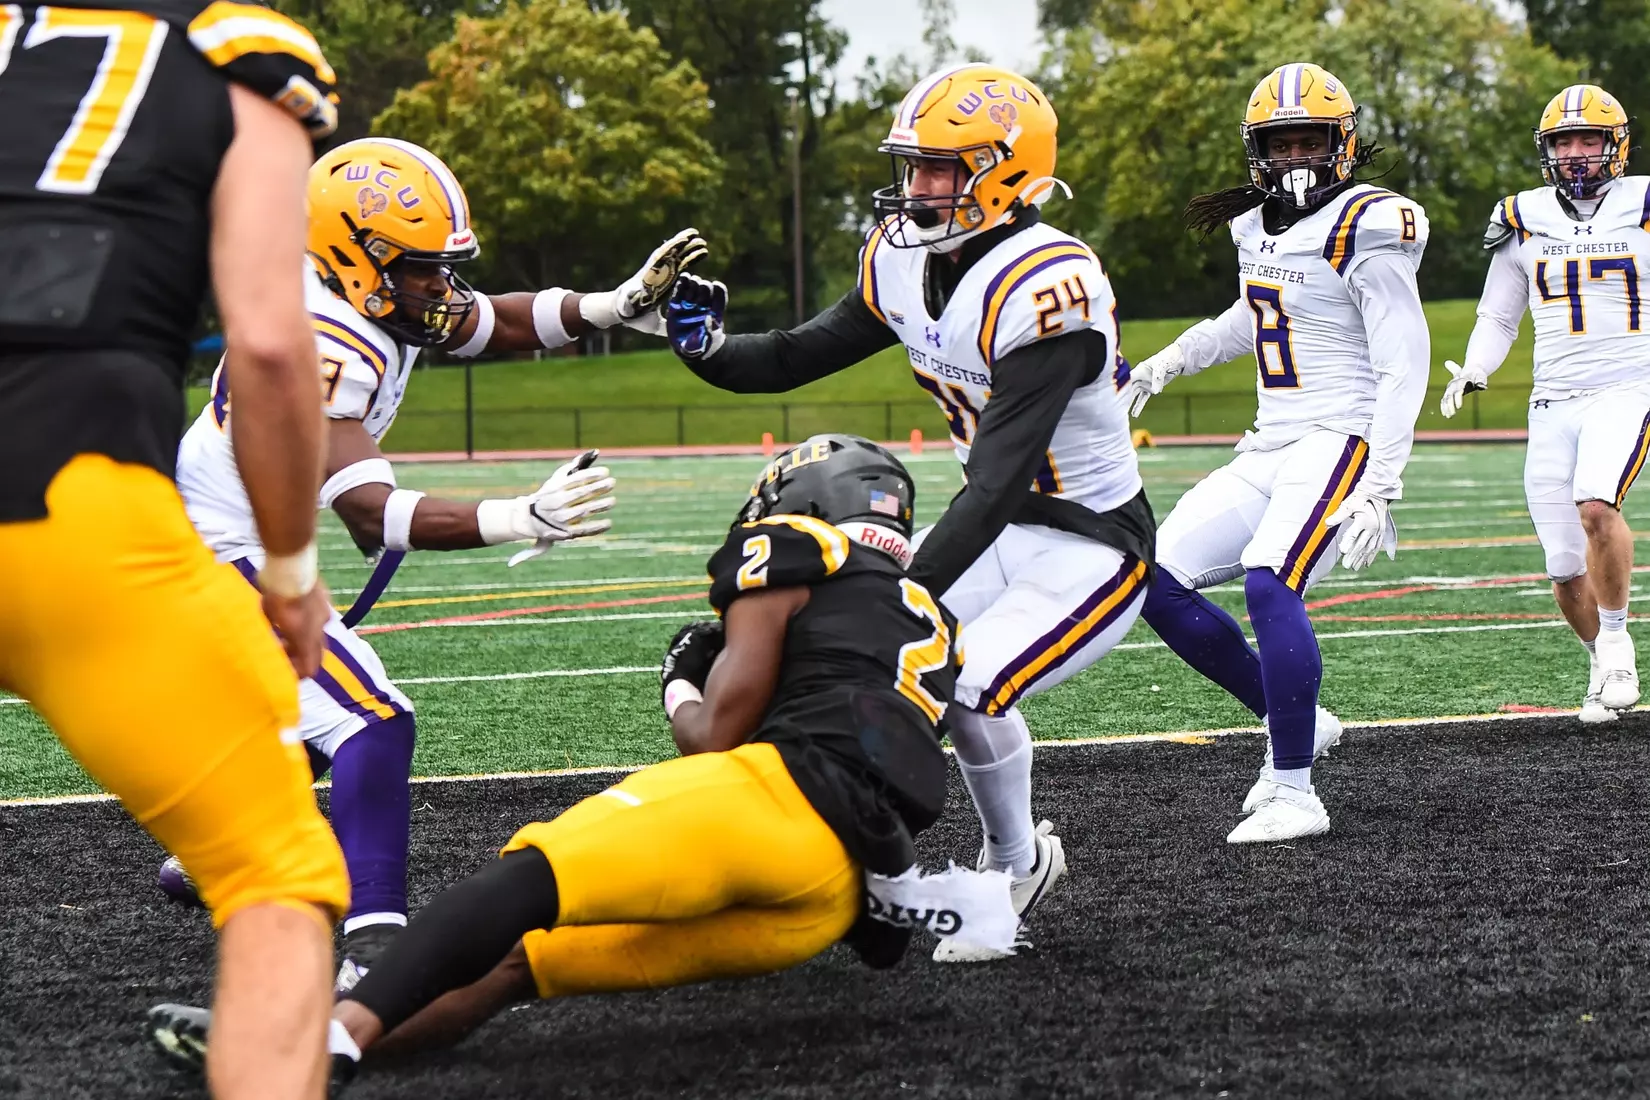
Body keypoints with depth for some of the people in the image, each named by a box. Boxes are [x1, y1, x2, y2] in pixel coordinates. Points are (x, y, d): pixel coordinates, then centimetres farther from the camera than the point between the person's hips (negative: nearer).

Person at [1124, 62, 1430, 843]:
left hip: (1340, 440, -9)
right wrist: (1165, 365, 36)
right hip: (1269, 447, 9)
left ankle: (1295, 795, -22)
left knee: (1268, 585, -29)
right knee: (1159, 585, 0)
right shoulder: (1260, 227, 13)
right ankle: (1290, 720, 13)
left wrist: (1378, 491, -23)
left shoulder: (1366, 230, -11)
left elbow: (1403, 367, -16)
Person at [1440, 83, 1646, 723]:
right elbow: (1497, 319, 17)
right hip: (1553, 401, 3)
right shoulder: (1524, 221, 9)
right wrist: (1472, 372, -1)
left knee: (1595, 505, -30)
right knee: (1568, 572, 0)